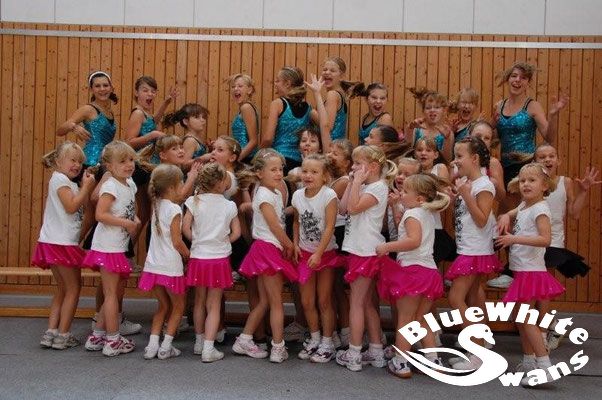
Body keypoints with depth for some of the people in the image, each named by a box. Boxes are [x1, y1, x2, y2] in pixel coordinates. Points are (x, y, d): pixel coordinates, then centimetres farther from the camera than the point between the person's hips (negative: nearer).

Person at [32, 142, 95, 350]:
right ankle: (63, 335, 2)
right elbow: (71, 206, -20)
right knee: (73, 289, -1)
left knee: (63, 289, 15)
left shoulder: (68, 182, 21)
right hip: (61, 243, -10)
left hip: (55, 244, 10)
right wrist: (86, 187, -12)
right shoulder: (59, 179, -9)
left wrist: (86, 187, 4)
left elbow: (83, 207, 12)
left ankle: (51, 333, 12)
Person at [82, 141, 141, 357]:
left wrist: (135, 220, 3)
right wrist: (127, 223, -21)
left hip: (119, 246, 9)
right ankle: (113, 340, 8)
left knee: (112, 293, 16)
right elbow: (100, 214, -24)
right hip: (108, 247, -9)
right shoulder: (111, 186, -16)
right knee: (111, 293, -1)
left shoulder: (130, 184, 9)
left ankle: (97, 336, 25)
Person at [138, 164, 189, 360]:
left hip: (153, 266, 7)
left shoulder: (157, 205, 7)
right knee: (178, 306, 12)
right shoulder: (174, 209, -15)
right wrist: (191, 256, 0)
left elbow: (177, 196, 24)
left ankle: (152, 346, 12)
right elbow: (177, 242, -16)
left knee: (163, 306, 20)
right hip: (170, 267, -7)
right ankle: (165, 347, 8)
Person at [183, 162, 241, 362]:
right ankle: (208, 349, -2)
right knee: (214, 305, 5)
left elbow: (186, 228, -9)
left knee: (199, 301, 19)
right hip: (219, 258, -1)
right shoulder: (229, 206, -3)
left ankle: (199, 342, 31)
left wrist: (196, 240, 7)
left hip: (198, 257, 2)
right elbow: (236, 233, -3)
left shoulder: (195, 201, -4)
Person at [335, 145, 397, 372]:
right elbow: (343, 208, 8)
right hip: (360, 250, 10)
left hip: (366, 252, -10)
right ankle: (376, 352, 20)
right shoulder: (363, 187, 16)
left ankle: (354, 355, 0)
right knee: (366, 303, 13)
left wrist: (357, 182, -18)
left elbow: (353, 207, -24)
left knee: (357, 302, -5)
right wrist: (352, 183, 7)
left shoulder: (378, 187, -12)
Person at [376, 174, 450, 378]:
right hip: (430, 270, 8)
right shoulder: (428, 214, 15)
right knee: (421, 320, 18)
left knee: (405, 319, 1)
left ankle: (400, 364, 7)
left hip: (413, 270, -8)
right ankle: (434, 360, 16)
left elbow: (414, 240, -27)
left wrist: (387, 247, -22)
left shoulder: (412, 214, -11)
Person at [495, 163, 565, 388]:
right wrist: (506, 226, 8)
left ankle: (545, 367, -9)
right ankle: (529, 362, 27)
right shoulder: (523, 207, 12)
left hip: (531, 270, -9)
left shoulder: (540, 209, -15)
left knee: (524, 318, -10)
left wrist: (514, 239, -28)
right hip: (522, 270, 9)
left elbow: (545, 239, -27)